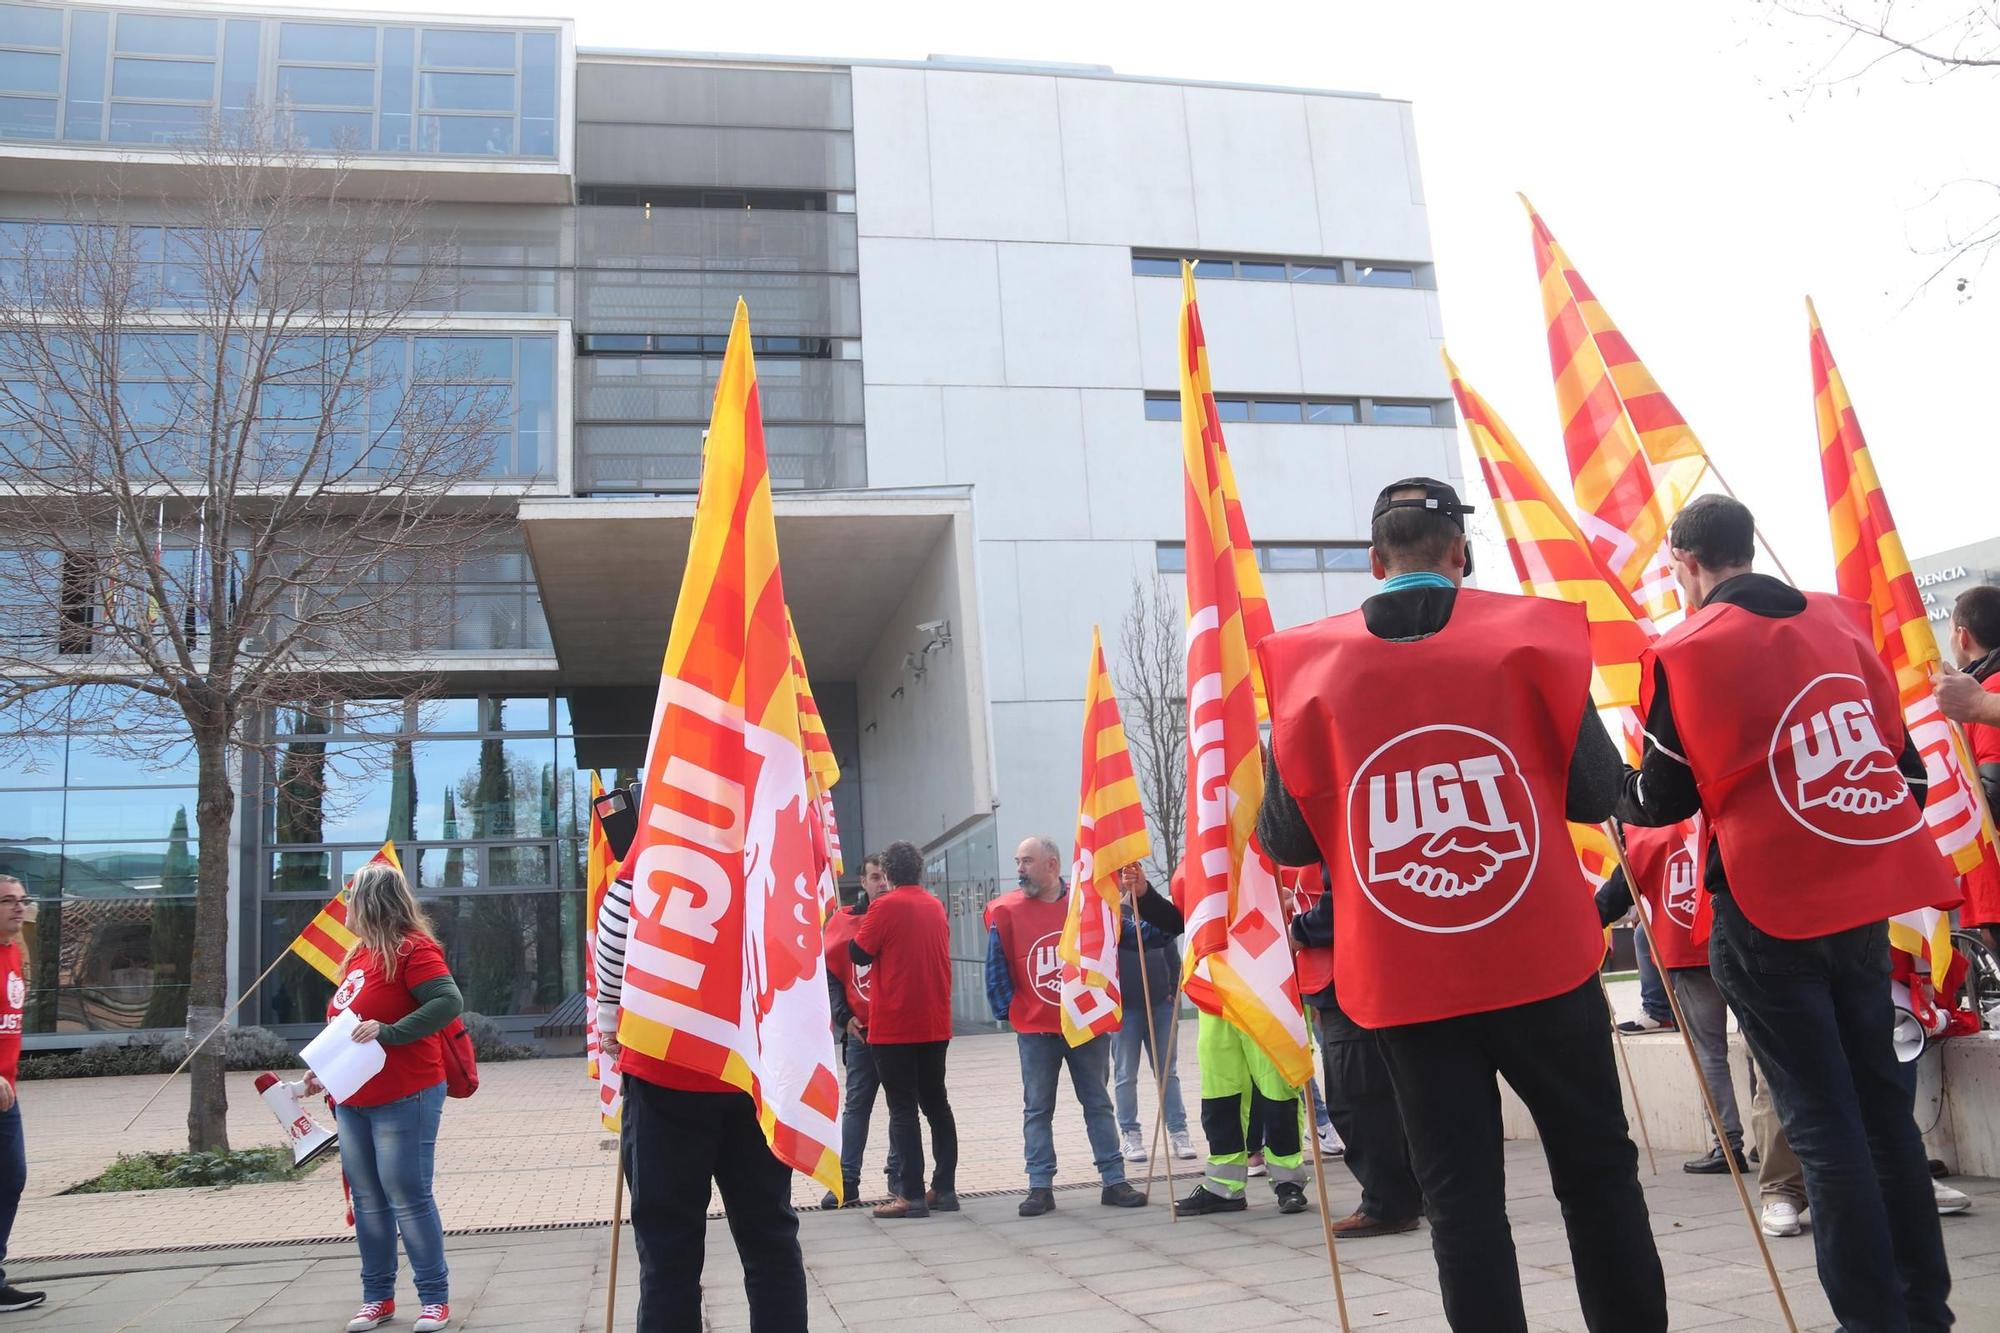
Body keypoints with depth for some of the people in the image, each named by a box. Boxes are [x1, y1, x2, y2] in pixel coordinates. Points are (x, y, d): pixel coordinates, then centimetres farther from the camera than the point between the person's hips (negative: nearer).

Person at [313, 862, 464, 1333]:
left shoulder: (412, 949, -14)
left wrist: (388, 1032, -26)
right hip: (353, 1101, 9)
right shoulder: (360, 954, 13)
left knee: (408, 1199, -4)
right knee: (368, 1200, 13)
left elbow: (449, 1001, -24)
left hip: (404, 1100, -9)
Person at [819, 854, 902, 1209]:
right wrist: (844, 1016, -3)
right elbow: (830, 974, 5)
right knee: (856, 1105, 6)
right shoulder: (843, 921, 2)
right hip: (860, 1032, 0)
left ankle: (899, 1175, 19)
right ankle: (847, 1180, 11)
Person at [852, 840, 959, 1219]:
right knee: (936, 1103, 13)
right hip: (935, 1025, 6)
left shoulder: (885, 906, -12)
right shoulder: (936, 906, 8)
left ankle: (912, 1195, -1)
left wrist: (862, 930, 9)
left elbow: (859, 953, -9)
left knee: (903, 1109, -1)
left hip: (894, 1027, -6)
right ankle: (945, 1189, 15)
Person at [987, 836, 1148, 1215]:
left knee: (1099, 1104, 9)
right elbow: (996, 969, 1)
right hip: (1036, 1030, 0)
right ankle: (1040, 1187, 12)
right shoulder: (1007, 911, -4)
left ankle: (1114, 1181, 16)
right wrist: (1008, 1011, -2)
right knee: (1037, 1110, 5)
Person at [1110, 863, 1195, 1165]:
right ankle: (1130, 1134, 12)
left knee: (1168, 1072, 7)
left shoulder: (1157, 906, 8)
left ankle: (1178, 1132, 12)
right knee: (1125, 1075, 3)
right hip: (1123, 1005, -2)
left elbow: (1172, 947, 5)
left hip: (1160, 1003, 3)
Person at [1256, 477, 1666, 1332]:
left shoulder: (1310, 666, -4)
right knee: (1596, 1171, 16)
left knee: (1460, 1197, 9)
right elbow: (1597, 793, 0)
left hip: (1407, 982, 0)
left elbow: (1286, 840, -1)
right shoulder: (1529, 633, -4)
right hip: (1541, 958, 0)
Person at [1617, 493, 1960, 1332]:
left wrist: (1615, 788, 16)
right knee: (1883, 1102, 18)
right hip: (1863, 894, 6)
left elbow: (1664, 800, -4)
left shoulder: (1685, 652, -10)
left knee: (1824, 1124, 3)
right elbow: (1903, 755, 12)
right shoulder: (1842, 617, 7)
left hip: (1771, 914, -6)